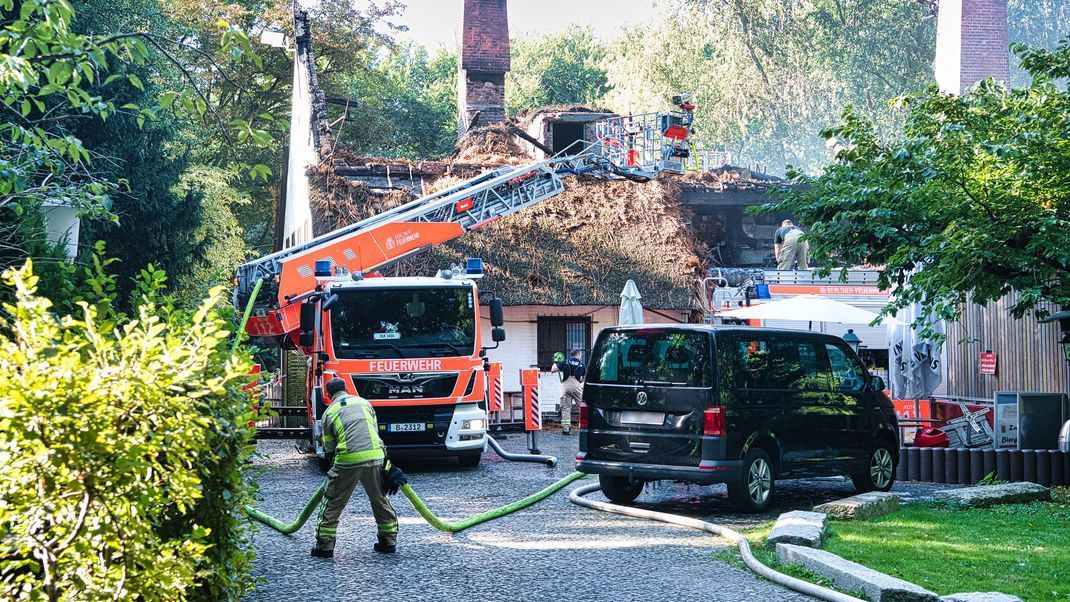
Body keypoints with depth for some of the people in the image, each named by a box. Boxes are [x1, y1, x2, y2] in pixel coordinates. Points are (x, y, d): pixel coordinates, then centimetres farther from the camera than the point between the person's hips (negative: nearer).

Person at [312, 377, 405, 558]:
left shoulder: (329, 412, 9)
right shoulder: (363, 402, 17)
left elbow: (329, 447, 11)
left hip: (348, 461, -3)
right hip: (375, 457, 3)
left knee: (333, 503, 9)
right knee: (380, 500, 19)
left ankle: (325, 545, 8)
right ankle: (389, 541, 23)